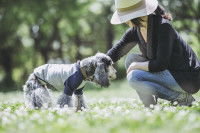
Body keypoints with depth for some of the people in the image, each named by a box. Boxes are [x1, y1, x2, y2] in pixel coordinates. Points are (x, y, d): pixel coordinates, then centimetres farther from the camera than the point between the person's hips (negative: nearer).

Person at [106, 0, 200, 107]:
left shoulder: (163, 27, -23)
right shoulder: (136, 30, 2)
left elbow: (161, 64, -27)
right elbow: (115, 51, 12)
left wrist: (136, 66, -14)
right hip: (170, 72, 9)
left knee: (134, 77, -21)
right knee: (131, 59, 4)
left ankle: (181, 97, -11)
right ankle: (149, 106, 0)